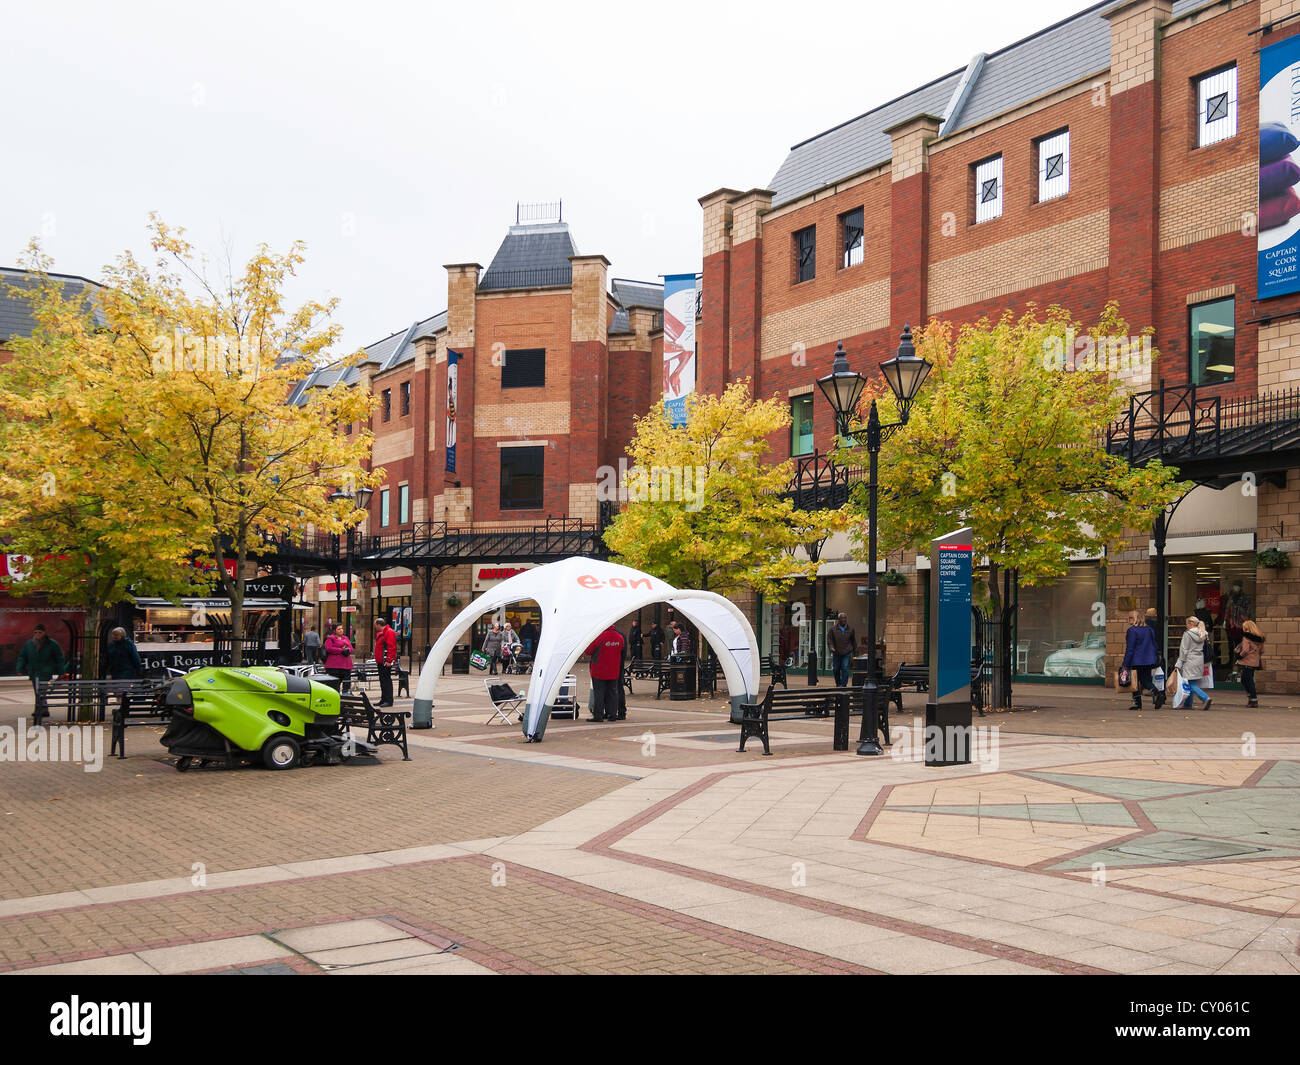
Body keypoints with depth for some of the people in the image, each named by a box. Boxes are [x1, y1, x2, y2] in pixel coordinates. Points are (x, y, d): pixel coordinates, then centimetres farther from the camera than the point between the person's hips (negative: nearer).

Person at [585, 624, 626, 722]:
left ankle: (598, 715, 1)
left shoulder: (600, 636, -18)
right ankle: (612, 714, 14)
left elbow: (588, 651, -10)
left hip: (599, 671, -5)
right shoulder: (620, 637, -1)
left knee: (598, 693, 2)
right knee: (612, 692, 12)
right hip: (614, 672, 5)